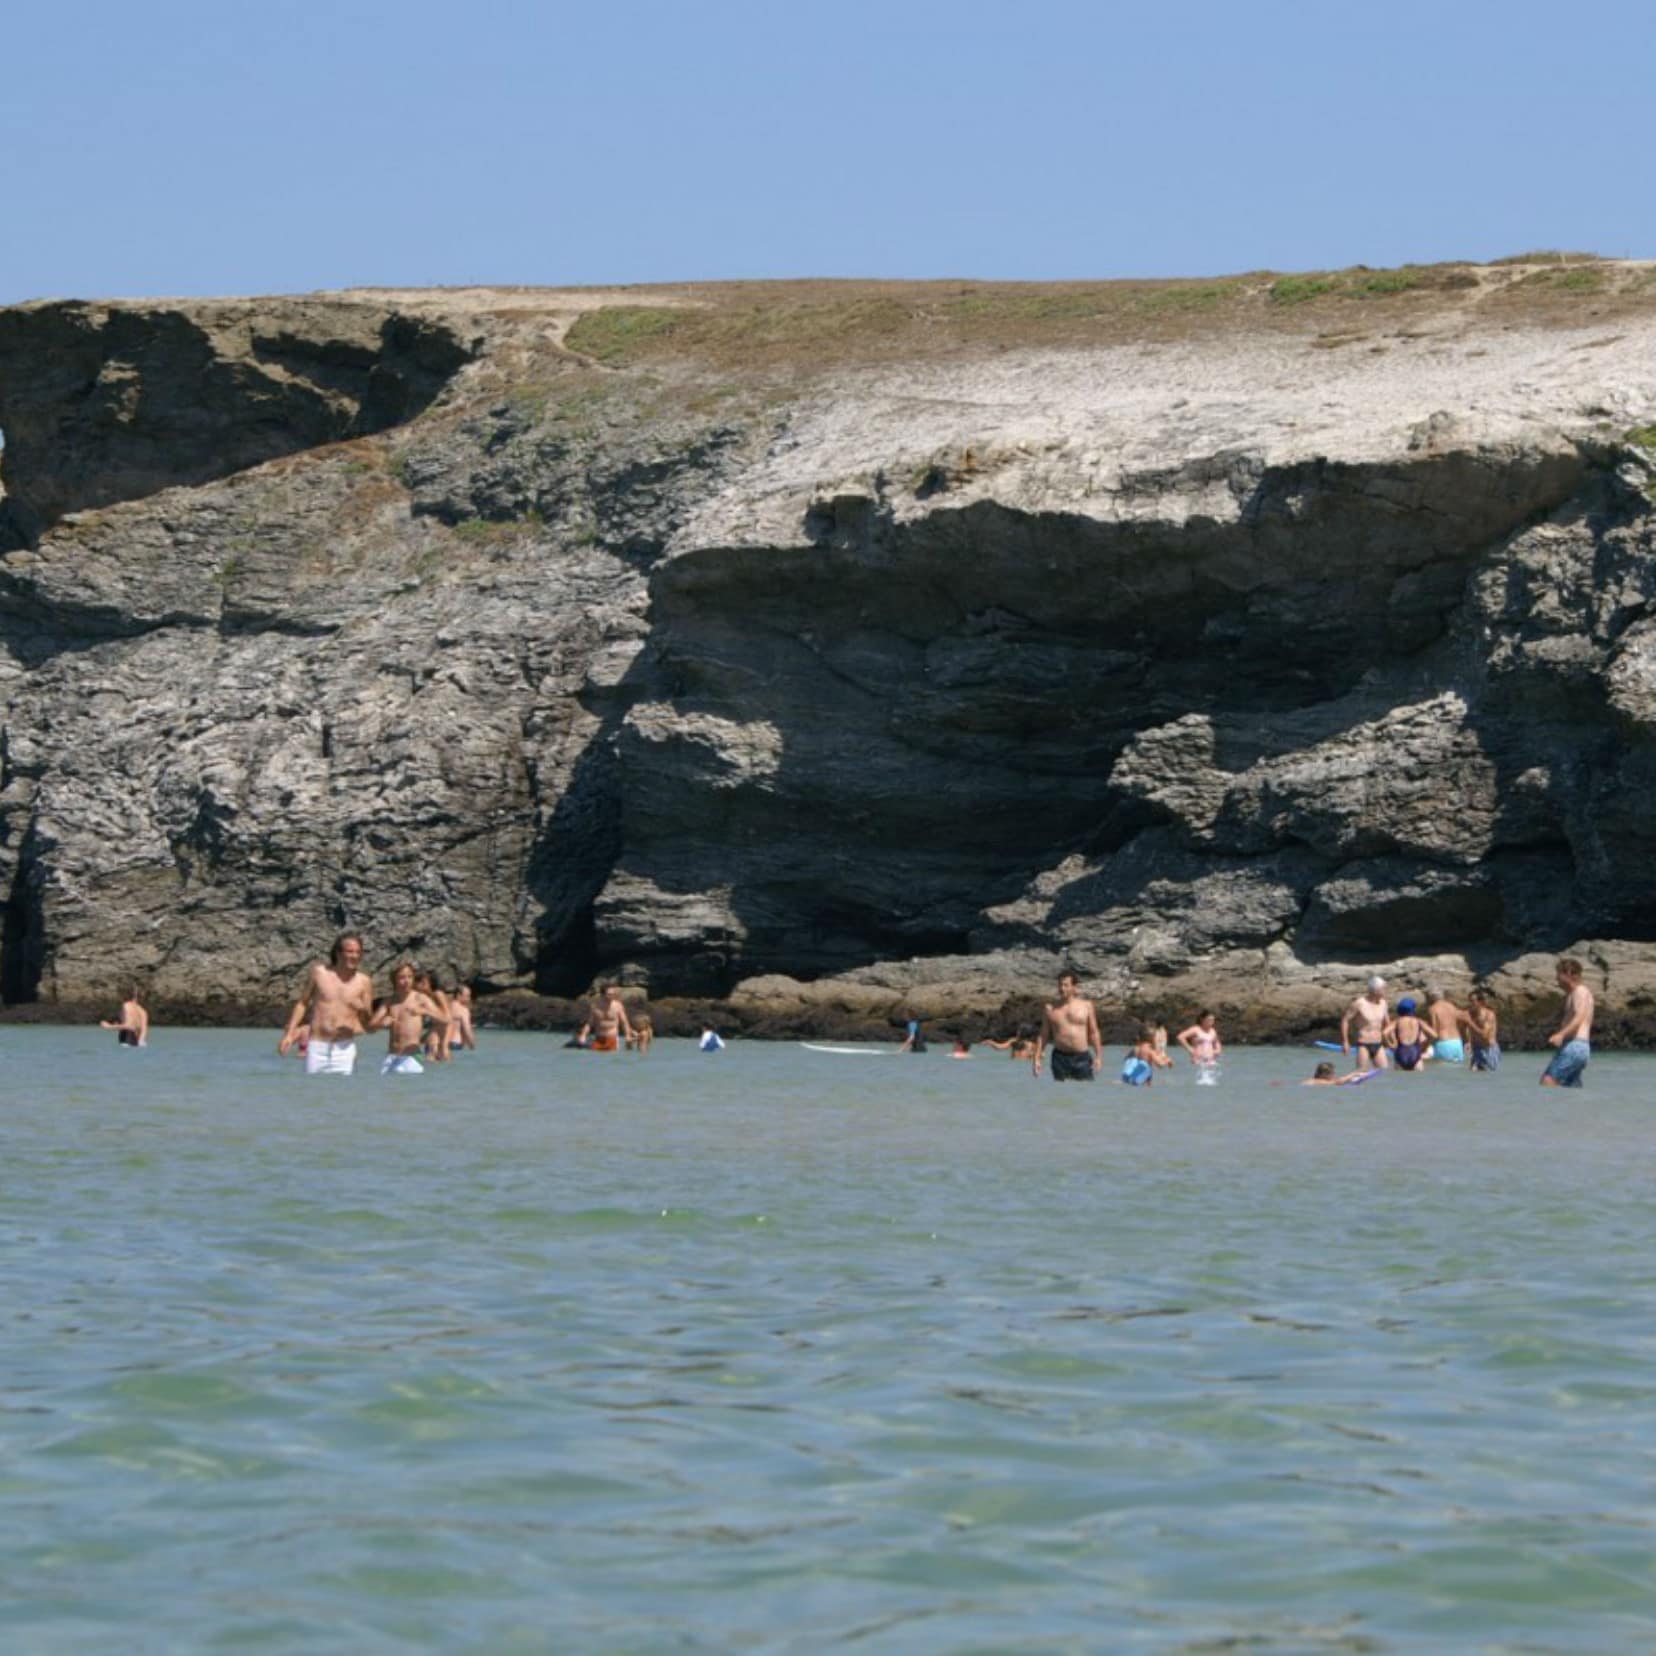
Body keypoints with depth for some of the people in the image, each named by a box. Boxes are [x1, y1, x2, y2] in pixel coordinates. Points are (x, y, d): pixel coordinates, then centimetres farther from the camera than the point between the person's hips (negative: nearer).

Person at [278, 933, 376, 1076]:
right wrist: (289, 1033, 7)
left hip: (344, 1048, -1)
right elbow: (302, 1003, 13)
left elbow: (368, 1023, 6)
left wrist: (363, 1011, -16)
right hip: (317, 1046, 1)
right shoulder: (319, 972, 5)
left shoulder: (364, 982, 4)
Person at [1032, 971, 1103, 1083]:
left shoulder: (1086, 1006, 6)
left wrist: (1098, 1056, 0)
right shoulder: (1051, 1009, 9)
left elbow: (1094, 1033, 7)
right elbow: (1043, 1036, 11)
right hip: (1060, 1057, 1)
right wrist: (1036, 1058, 4)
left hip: (1081, 1057, -1)